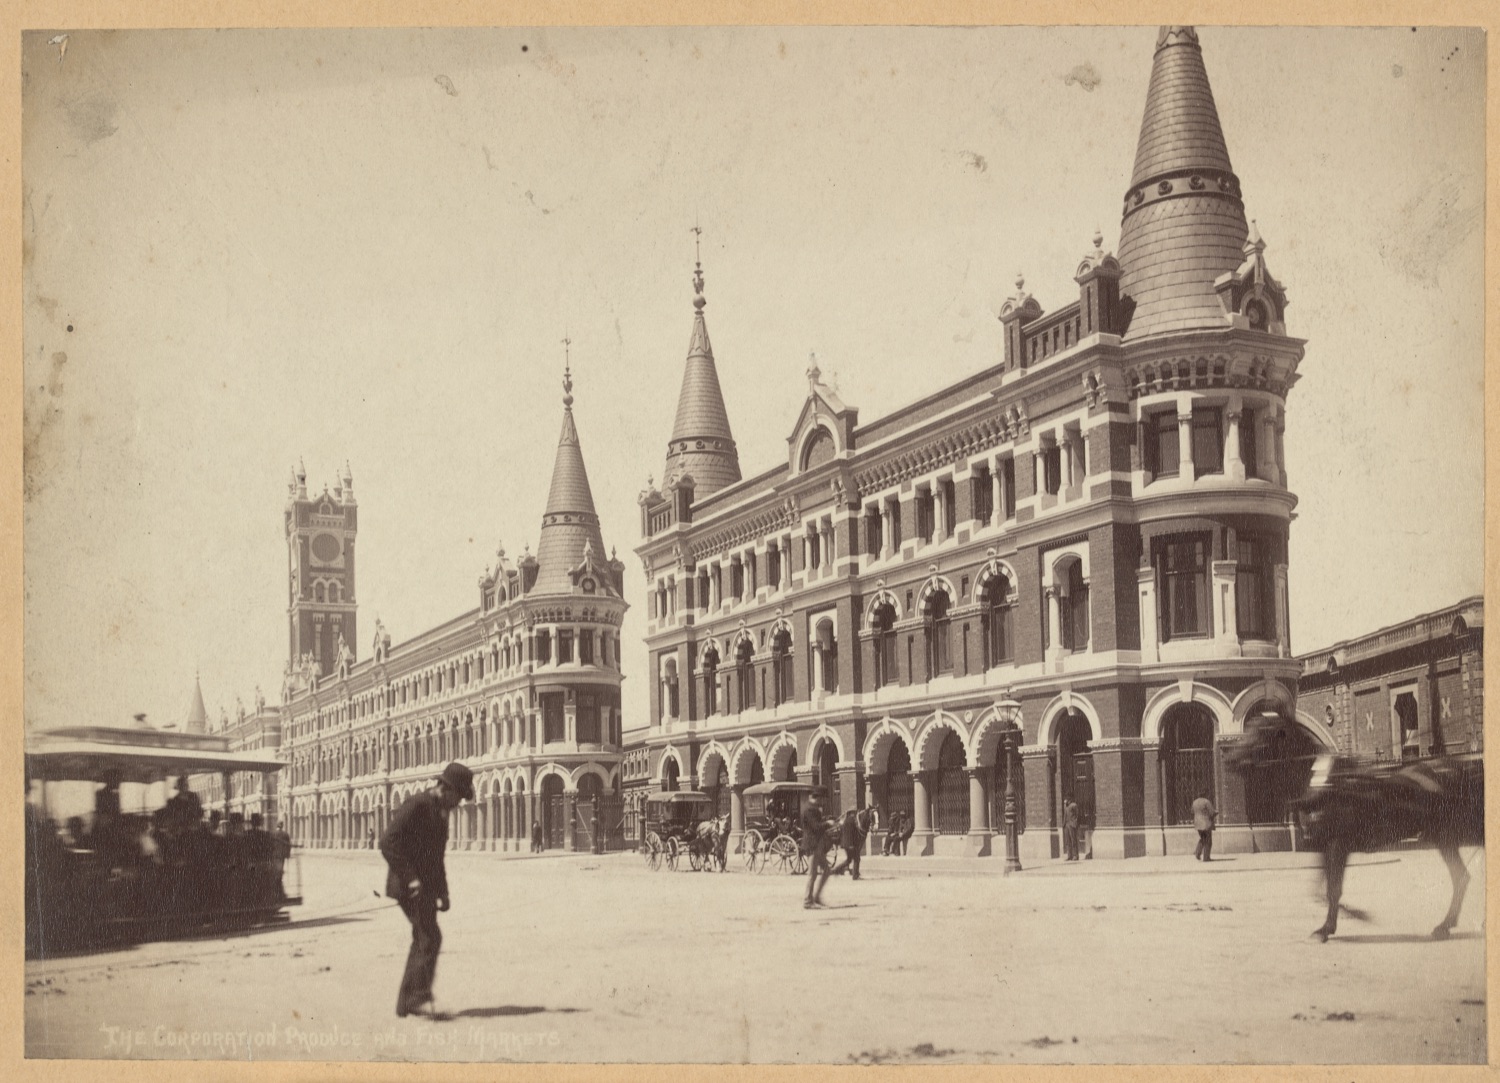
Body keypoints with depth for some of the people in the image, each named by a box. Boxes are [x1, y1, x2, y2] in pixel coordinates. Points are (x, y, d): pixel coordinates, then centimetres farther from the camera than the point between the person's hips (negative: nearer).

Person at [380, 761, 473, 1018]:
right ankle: (420, 996, -15)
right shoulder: (416, 805, -13)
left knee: (423, 940, 9)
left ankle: (407, 1002, 14)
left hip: (426, 887, 10)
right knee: (430, 937, -16)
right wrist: (409, 878, -24)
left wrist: (442, 891, 18)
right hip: (410, 886, -10)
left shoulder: (440, 812, 16)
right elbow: (387, 842, -22)